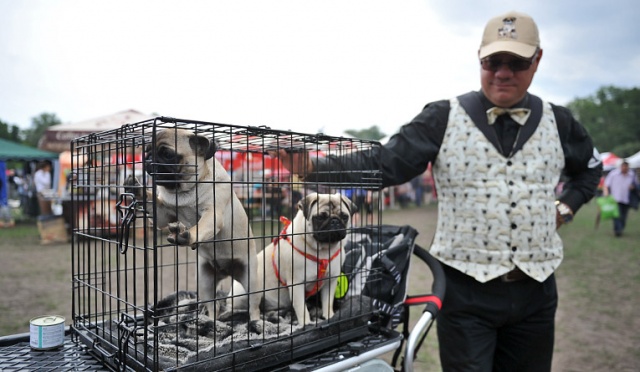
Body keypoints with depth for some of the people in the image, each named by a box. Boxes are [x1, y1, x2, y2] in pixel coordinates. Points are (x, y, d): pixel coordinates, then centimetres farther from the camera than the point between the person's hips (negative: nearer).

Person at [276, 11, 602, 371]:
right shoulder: (444, 118, -6)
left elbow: (590, 166, 26)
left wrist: (566, 206, 9)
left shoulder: (558, 122, 6)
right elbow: (381, 165, -13)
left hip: (536, 291, 4)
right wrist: (314, 167, -26)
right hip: (467, 291, -4)